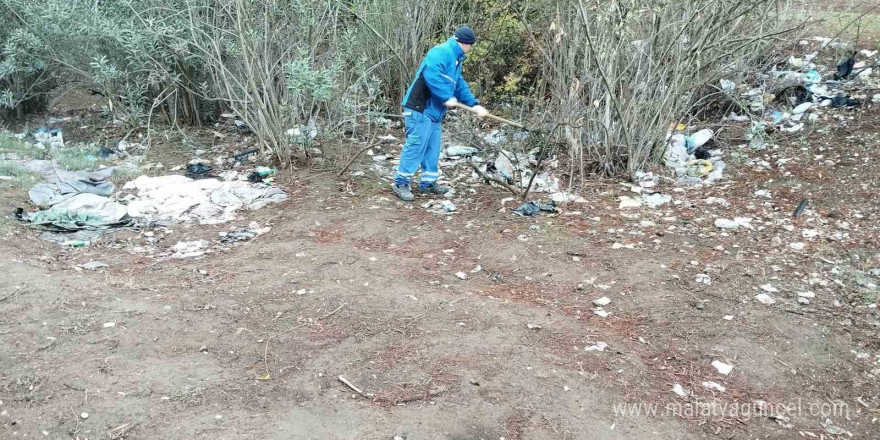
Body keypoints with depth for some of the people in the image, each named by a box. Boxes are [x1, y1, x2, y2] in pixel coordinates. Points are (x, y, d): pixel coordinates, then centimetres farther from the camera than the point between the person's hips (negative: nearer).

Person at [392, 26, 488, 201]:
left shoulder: (455, 59, 21)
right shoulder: (442, 52, -13)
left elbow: (460, 85, 26)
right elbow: (431, 74, -28)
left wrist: (474, 104, 16)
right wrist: (447, 97, -23)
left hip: (434, 110, 10)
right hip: (420, 108, -10)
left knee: (432, 148, 12)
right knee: (416, 145, -10)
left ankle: (428, 183, 21)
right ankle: (401, 183, -3)